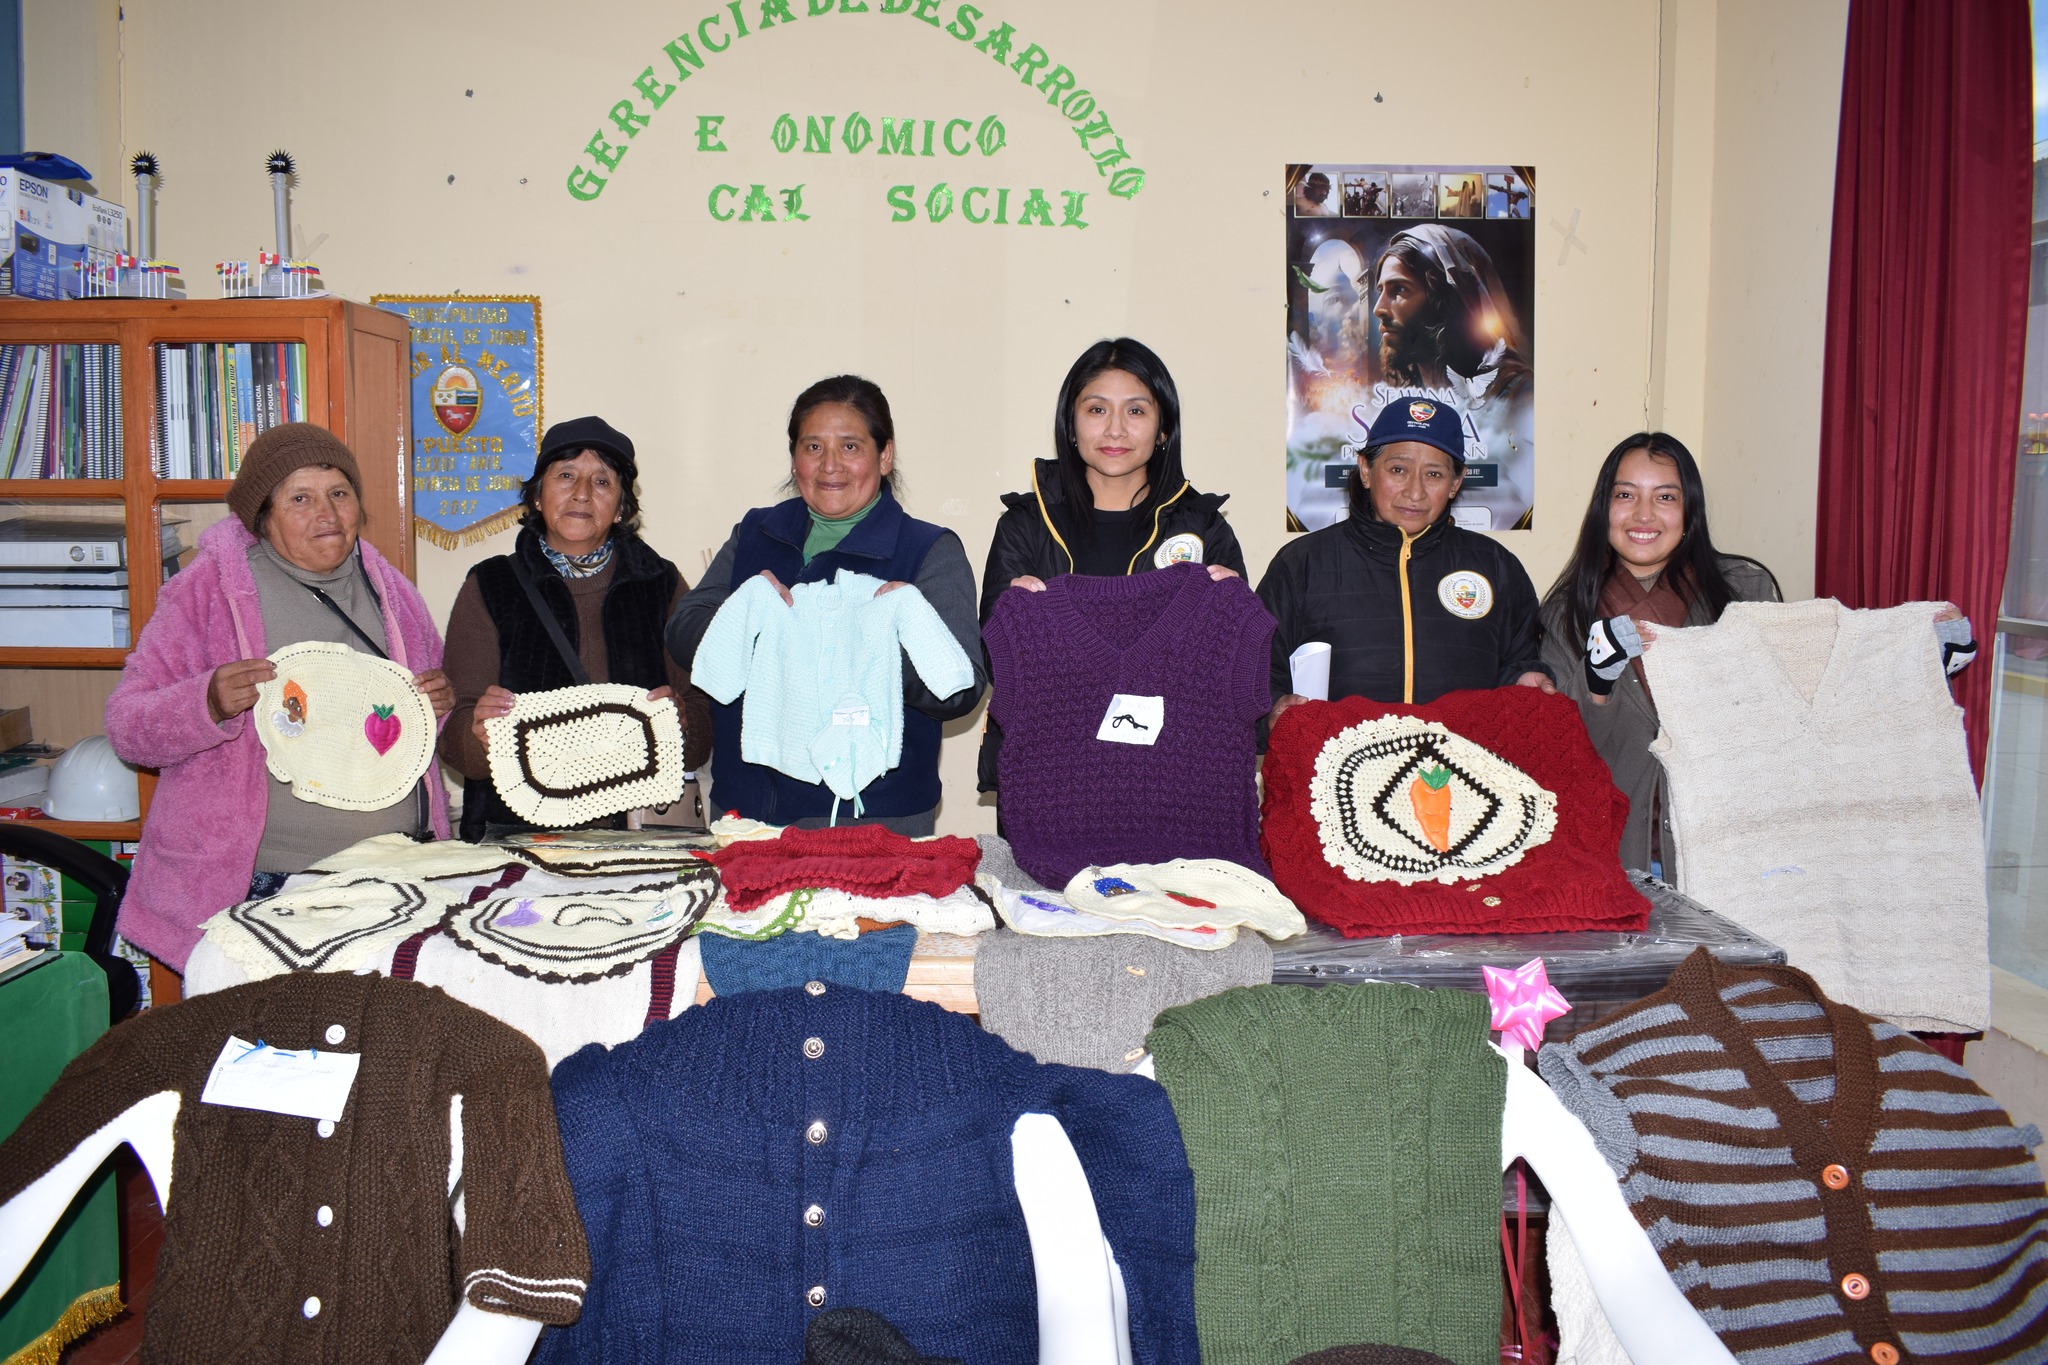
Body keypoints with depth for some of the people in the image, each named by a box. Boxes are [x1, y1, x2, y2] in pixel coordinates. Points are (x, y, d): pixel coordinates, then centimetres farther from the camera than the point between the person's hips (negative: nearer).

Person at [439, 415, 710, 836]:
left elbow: (703, 727, 7)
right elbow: (455, 742, 2)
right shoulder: (489, 587, 9)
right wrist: (480, 733, -19)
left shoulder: (662, 583, 11)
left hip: (640, 827, 1)